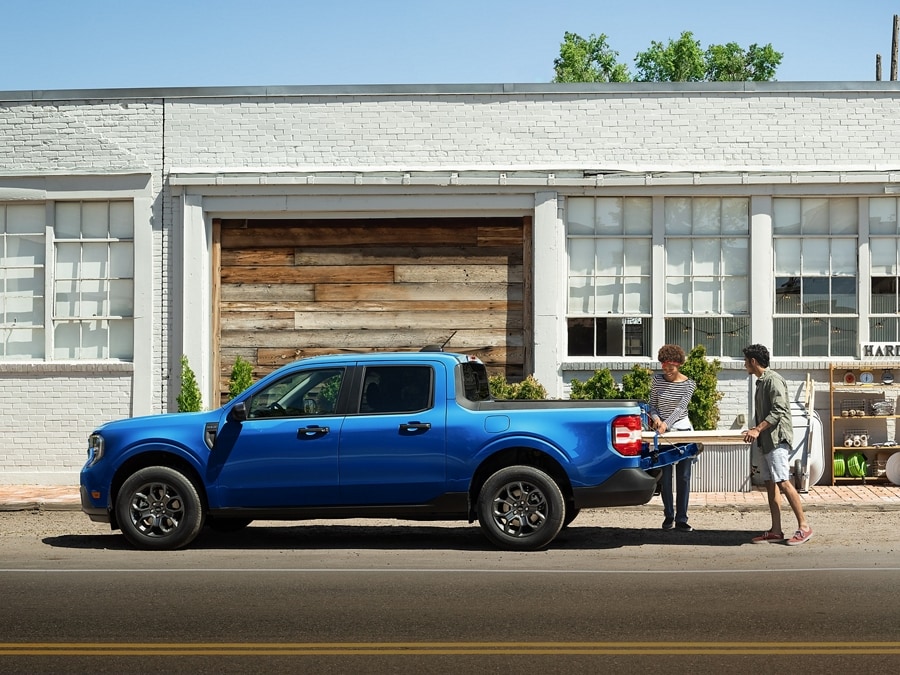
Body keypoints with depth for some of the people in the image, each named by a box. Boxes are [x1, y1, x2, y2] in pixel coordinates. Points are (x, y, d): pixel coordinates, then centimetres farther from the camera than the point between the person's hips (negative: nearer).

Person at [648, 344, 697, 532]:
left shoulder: (689, 384, -4)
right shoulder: (657, 379, 1)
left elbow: (681, 407, -14)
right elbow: (653, 404, 5)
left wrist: (666, 423, -27)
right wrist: (656, 418, -16)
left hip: (683, 431, -1)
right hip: (662, 432, 1)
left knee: (683, 477, 0)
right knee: (665, 476, 3)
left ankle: (681, 519, 3)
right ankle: (668, 516, 15)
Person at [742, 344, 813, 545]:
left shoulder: (773, 380, -12)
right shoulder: (761, 381, 18)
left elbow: (778, 411, -20)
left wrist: (758, 429, -23)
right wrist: (756, 430, 16)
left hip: (777, 438, -10)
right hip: (767, 440, 10)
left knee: (783, 482, -14)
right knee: (770, 484, 7)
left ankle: (804, 527, -11)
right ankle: (776, 531, 7)